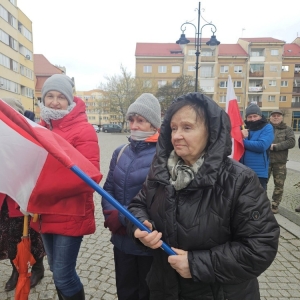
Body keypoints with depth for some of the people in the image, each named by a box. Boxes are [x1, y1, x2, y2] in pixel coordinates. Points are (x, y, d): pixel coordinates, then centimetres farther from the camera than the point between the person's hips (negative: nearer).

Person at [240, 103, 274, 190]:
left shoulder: (267, 128, -5)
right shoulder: (244, 128, 11)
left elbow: (262, 146, -21)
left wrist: (244, 142, -11)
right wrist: (242, 137, -18)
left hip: (259, 172, -5)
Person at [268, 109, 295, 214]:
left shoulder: (287, 129, 6)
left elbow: (291, 142, -8)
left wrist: (276, 146, -18)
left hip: (280, 162, 1)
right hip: (266, 160, 0)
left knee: (279, 184, 7)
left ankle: (275, 205, 21)